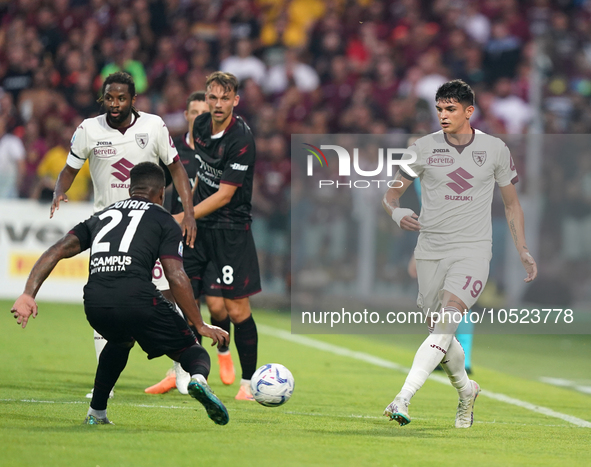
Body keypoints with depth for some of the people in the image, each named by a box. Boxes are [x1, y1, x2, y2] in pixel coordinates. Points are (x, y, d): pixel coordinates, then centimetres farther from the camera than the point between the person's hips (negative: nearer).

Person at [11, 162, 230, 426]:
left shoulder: (101, 217, 30)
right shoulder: (164, 221, 16)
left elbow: (57, 250, 16)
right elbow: (176, 278, 3)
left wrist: (28, 294, 10)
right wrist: (200, 325, 7)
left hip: (95, 305, 4)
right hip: (137, 297, -4)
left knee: (120, 341, 37)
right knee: (191, 350, 11)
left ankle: (96, 412, 32)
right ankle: (199, 377, -25)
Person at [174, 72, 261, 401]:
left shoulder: (242, 140, -20)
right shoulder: (201, 125, 1)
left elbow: (224, 195, -20)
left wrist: (182, 218, -21)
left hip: (231, 229, -6)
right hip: (199, 223, 6)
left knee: (237, 309, -6)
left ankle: (248, 381, 6)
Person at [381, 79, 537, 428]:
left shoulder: (495, 149, 2)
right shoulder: (424, 148, 2)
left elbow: (512, 203, 13)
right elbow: (391, 194, 7)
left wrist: (523, 250, 9)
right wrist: (397, 213, -16)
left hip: (473, 251, -3)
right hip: (430, 251, 3)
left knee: (445, 325, -21)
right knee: (439, 333, 8)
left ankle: (404, 398, -29)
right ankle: (466, 390, 35)